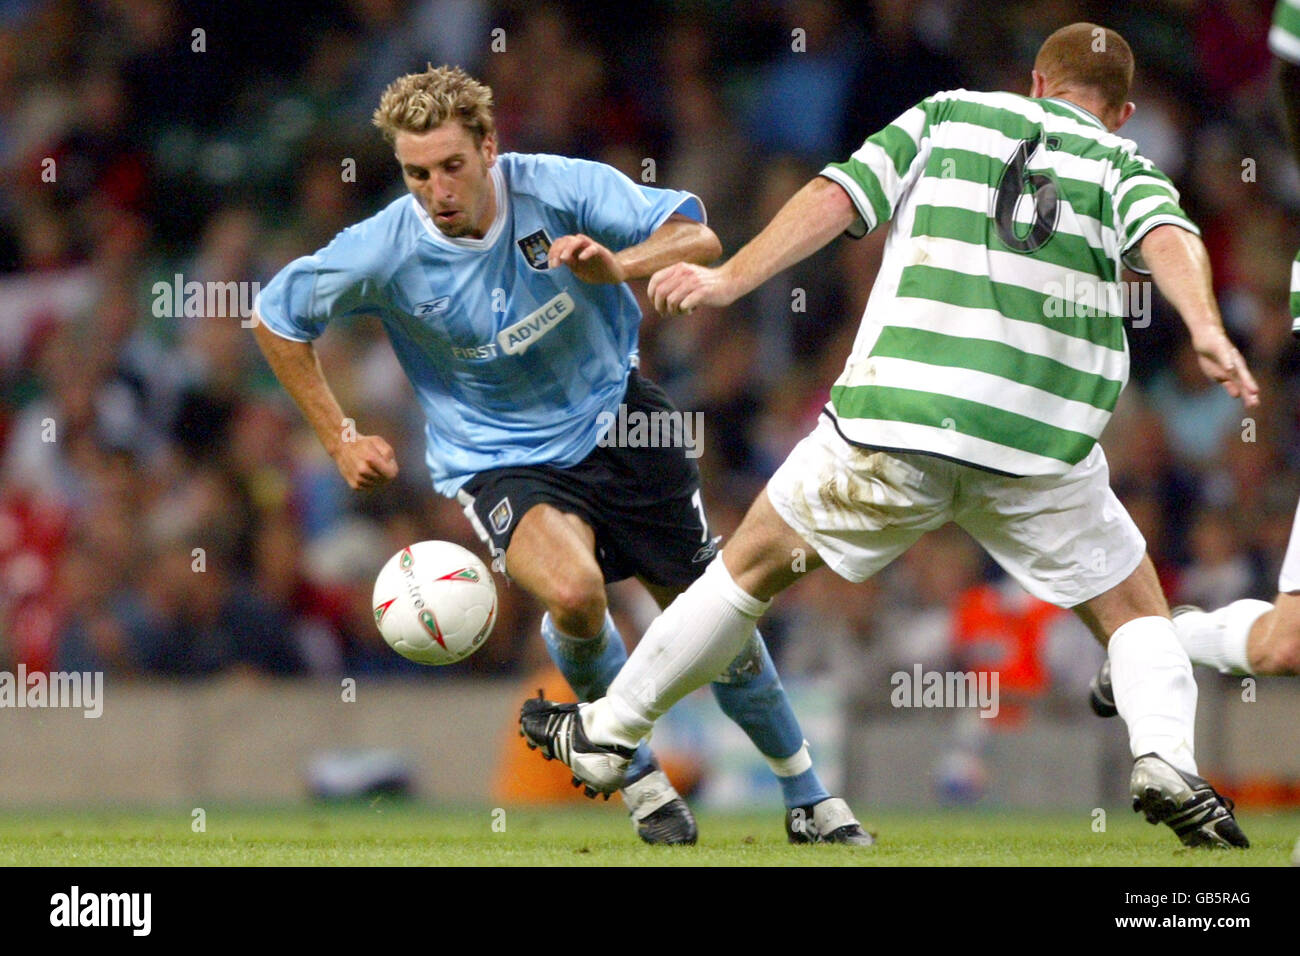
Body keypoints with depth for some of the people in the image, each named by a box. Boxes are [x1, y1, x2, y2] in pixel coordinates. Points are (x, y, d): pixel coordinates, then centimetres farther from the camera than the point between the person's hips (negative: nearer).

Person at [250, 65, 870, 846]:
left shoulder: (556, 188, -18)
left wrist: (618, 266, -40)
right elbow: (277, 318, -1)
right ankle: (637, 776, -4)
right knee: (573, 590, -31)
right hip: (498, 456, -2)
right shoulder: (383, 253, -18)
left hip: (614, 418, 2)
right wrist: (340, 439, 0)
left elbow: (698, 238, -20)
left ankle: (809, 801, 28)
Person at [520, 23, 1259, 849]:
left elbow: (836, 199, 6)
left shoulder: (947, 116, 19)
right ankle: (1165, 759, -12)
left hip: (897, 413, 1)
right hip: (1044, 442, -1)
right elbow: (1168, 234, -6)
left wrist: (731, 279, 3)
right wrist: (1206, 330, -22)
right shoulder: (1125, 166, 16)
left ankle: (607, 735, 28)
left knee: (755, 563, 20)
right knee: (1135, 612, 16)